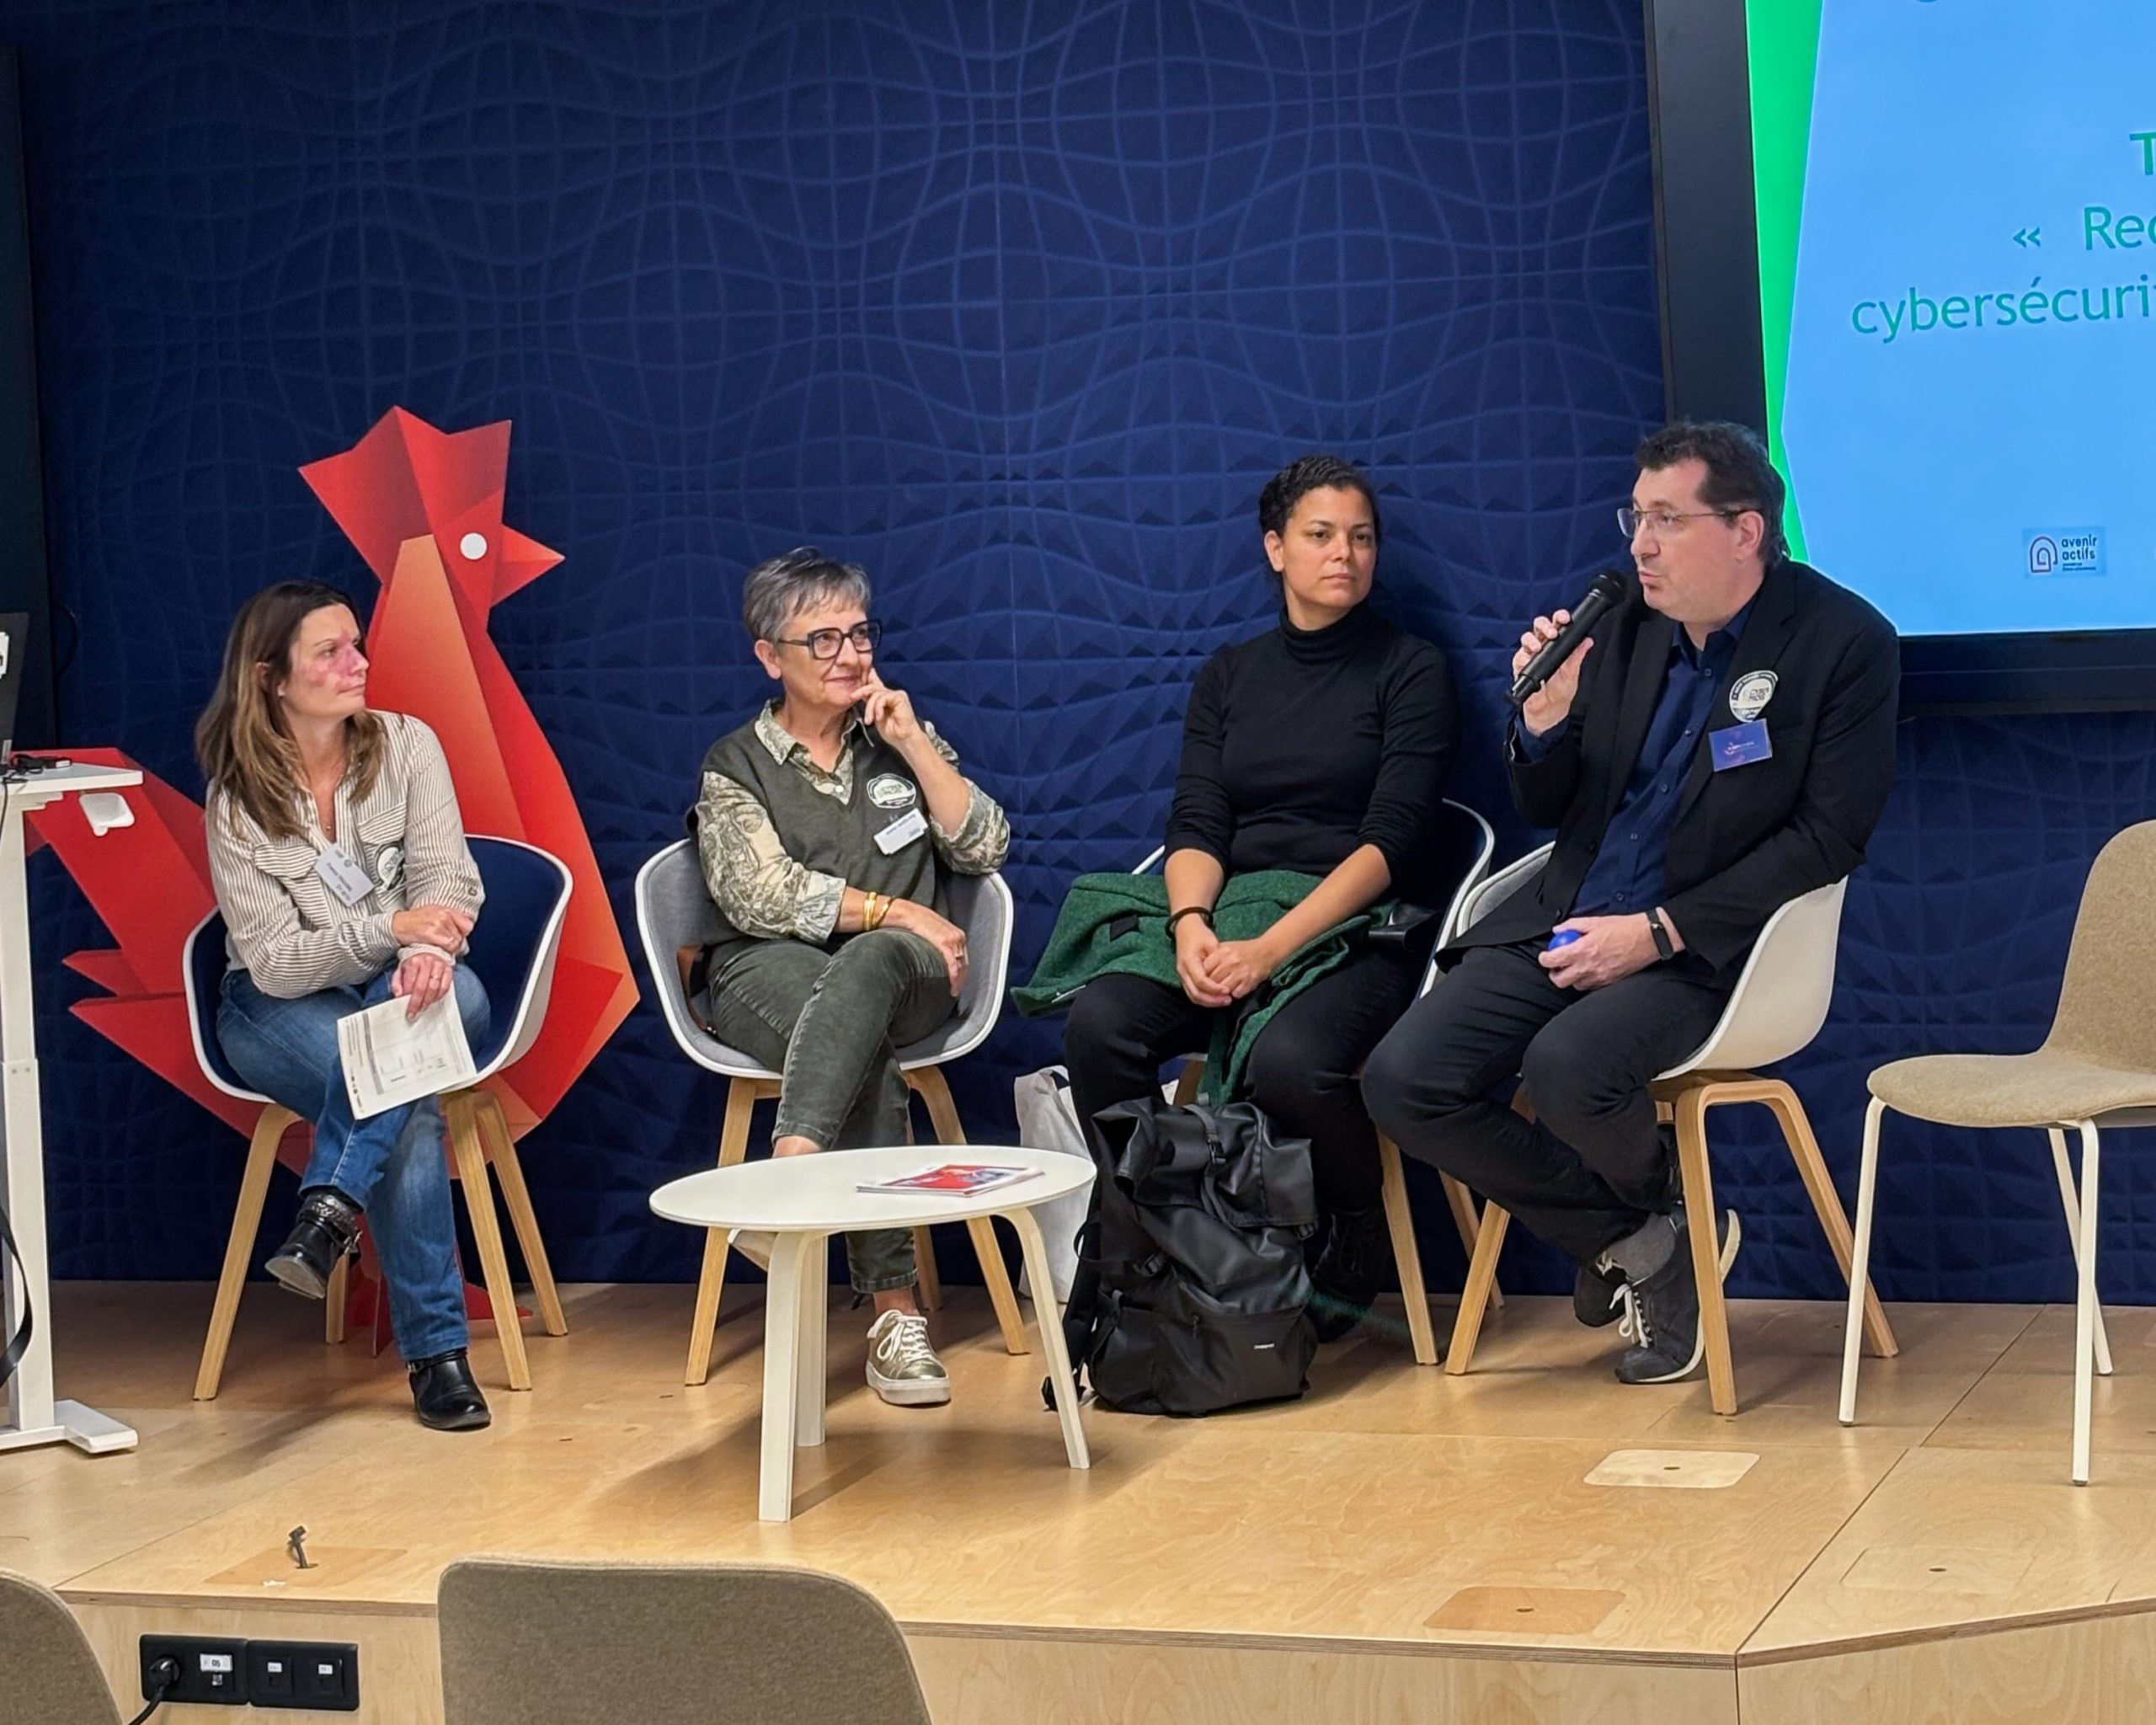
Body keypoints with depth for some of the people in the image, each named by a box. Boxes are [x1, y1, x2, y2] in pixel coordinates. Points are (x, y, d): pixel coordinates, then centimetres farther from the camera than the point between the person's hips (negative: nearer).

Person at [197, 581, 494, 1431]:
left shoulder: (406, 746, -4)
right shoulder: (237, 803, -9)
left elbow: (447, 878, -12)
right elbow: (275, 963, -16)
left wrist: (429, 950, -37)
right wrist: (389, 929, -33)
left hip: (399, 984, 2)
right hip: (278, 1009, -2)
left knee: (458, 997, -36)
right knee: (411, 1101, -34)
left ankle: (330, 1208, -36)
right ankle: (436, 1351, -29)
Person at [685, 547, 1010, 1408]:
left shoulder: (900, 740, 18)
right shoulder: (734, 766, 9)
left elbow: (983, 848, 8)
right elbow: (761, 895, -6)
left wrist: (915, 744, -1)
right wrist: (897, 911, -11)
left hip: (905, 970, 2)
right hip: (770, 973, -2)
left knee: (870, 964, -37)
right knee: (866, 1050, -37)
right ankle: (894, 1312, -43)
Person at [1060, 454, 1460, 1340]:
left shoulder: (1411, 670, 4)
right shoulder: (1228, 676, 16)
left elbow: (1390, 840, -8)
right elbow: (1196, 826, 6)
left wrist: (1271, 948, -21)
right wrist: (1191, 921, -18)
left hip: (1359, 929, -4)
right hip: (1228, 919, 4)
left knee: (1289, 1057, -36)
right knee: (1099, 1020, -27)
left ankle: (1355, 1256, -6)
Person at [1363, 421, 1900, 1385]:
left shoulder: (1843, 644, -6)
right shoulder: (1626, 625, 8)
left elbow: (1828, 837, -12)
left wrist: (1659, 933, -18)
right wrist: (1543, 721, -9)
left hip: (1700, 942, -6)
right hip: (1566, 922, 6)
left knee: (1567, 1069, -33)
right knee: (1404, 1081, -14)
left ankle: (1658, 1203, 4)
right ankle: (1639, 1245, 2)